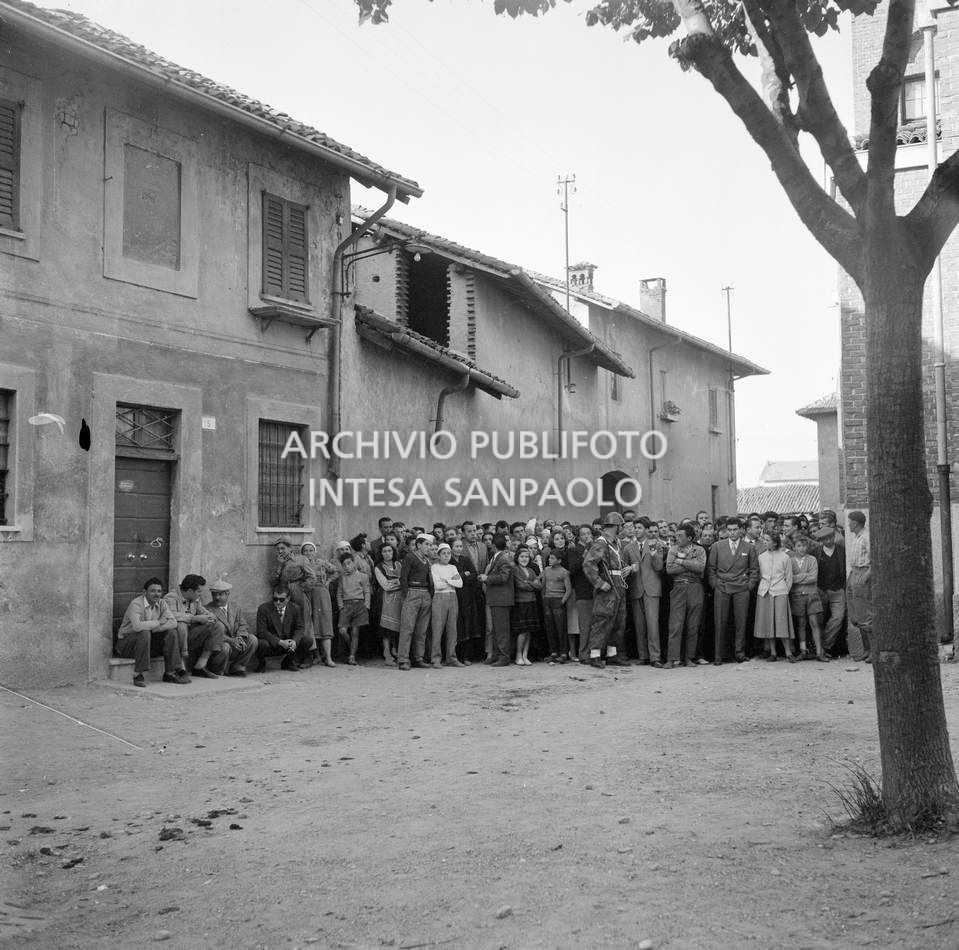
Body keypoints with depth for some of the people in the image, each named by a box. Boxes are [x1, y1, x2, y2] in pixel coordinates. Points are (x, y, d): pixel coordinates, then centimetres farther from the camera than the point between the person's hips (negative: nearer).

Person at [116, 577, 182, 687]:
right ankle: (137, 675, -26)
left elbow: (173, 622, -13)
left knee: (172, 632, -12)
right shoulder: (136, 604, -21)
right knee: (144, 634, -36)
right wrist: (158, 622, -24)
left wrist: (151, 628, -26)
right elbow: (137, 626, -39)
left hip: (149, 641, 6)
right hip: (126, 641, -6)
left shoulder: (161, 603, 0)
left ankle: (170, 673, -9)